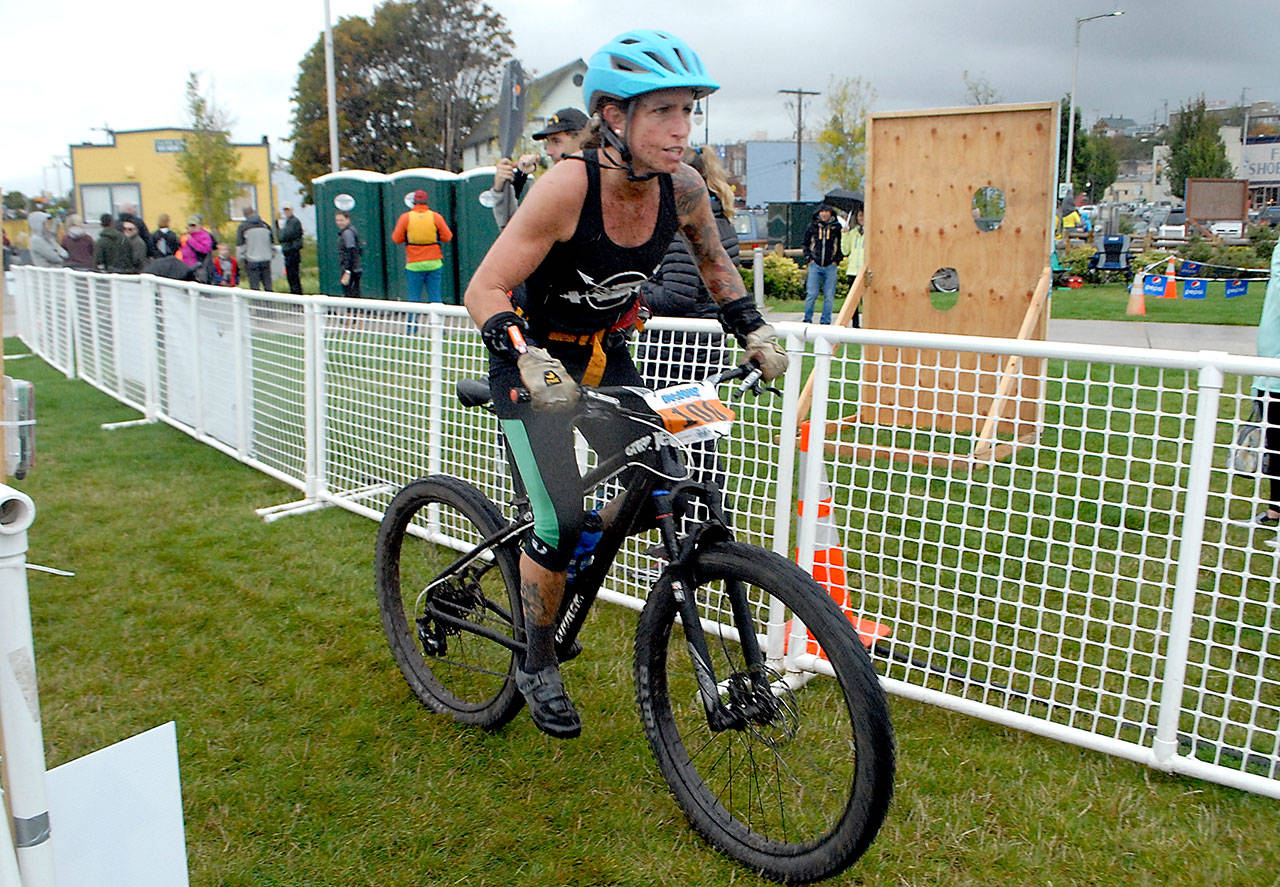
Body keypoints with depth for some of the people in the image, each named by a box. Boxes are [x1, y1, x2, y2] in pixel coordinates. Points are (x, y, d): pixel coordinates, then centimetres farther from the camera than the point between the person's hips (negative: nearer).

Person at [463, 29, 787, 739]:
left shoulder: (682, 188, -13)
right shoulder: (567, 186, -28)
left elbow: (713, 264, 8)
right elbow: (484, 292, -28)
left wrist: (754, 331, -3)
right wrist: (530, 362, -44)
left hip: (604, 356, 6)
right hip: (534, 363, -5)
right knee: (561, 520, -13)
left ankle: (557, 557, 26)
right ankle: (536, 666, 12)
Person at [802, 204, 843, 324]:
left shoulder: (837, 227, 4)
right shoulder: (812, 227, 6)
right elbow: (806, 244, 16)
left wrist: (836, 260, 1)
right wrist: (809, 258, 5)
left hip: (831, 266, 0)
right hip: (815, 265, 0)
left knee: (829, 295, 1)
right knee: (811, 294, -4)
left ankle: (826, 321, 10)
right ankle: (807, 319, 8)